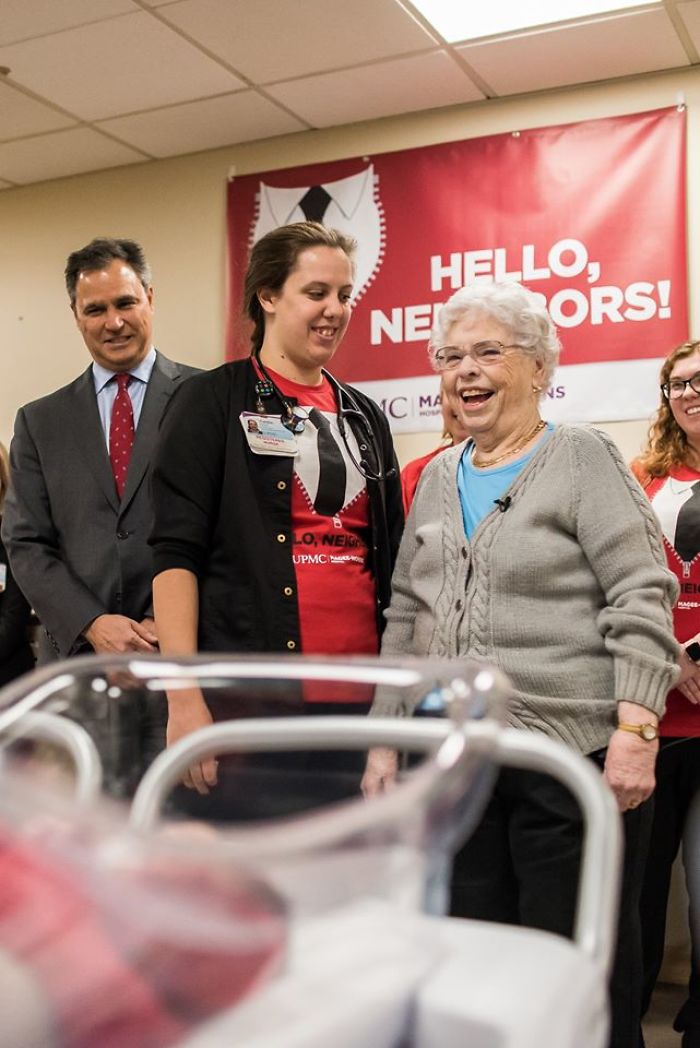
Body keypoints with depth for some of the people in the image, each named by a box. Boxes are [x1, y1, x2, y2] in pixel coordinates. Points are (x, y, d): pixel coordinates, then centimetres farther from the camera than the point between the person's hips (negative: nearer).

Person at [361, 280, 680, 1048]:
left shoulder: (581, 457, -2)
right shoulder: (437, 478, 14)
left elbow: (642, 600, -9)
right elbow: (404, 616, 16)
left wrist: (636, 730, -17)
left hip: (574, 755, -5)